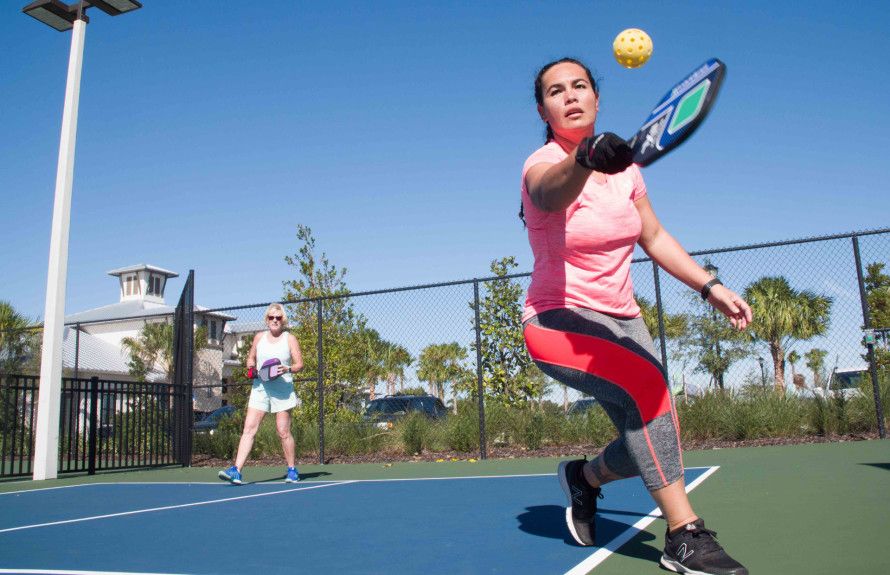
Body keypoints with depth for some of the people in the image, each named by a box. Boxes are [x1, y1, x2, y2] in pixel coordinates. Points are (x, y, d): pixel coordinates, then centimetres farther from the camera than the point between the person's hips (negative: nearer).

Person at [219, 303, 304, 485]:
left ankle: (292, 470, 15)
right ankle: (236, 471, -13)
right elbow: (251, 358, 23)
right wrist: (251, 368, 1)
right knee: (249, 428, -8)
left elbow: (299, 364, 1)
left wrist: (287, 369, -20)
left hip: (283, 390, -3)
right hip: (260, 388, 3)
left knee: (284, 432, 0)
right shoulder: (259, 337, 11)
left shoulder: (290, 338, 2)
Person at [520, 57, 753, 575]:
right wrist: (585, 159, -62)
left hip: (622, 320, 6)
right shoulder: (542, 167, -14)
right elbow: (553, 191, -40)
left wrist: (711, 287, 7)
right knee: (648, 382, -31)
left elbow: (654, 237, 15)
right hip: (559, 321, -6)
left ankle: (583, 478, 30)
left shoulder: (624, 165, 4)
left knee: (653, 445, -3)